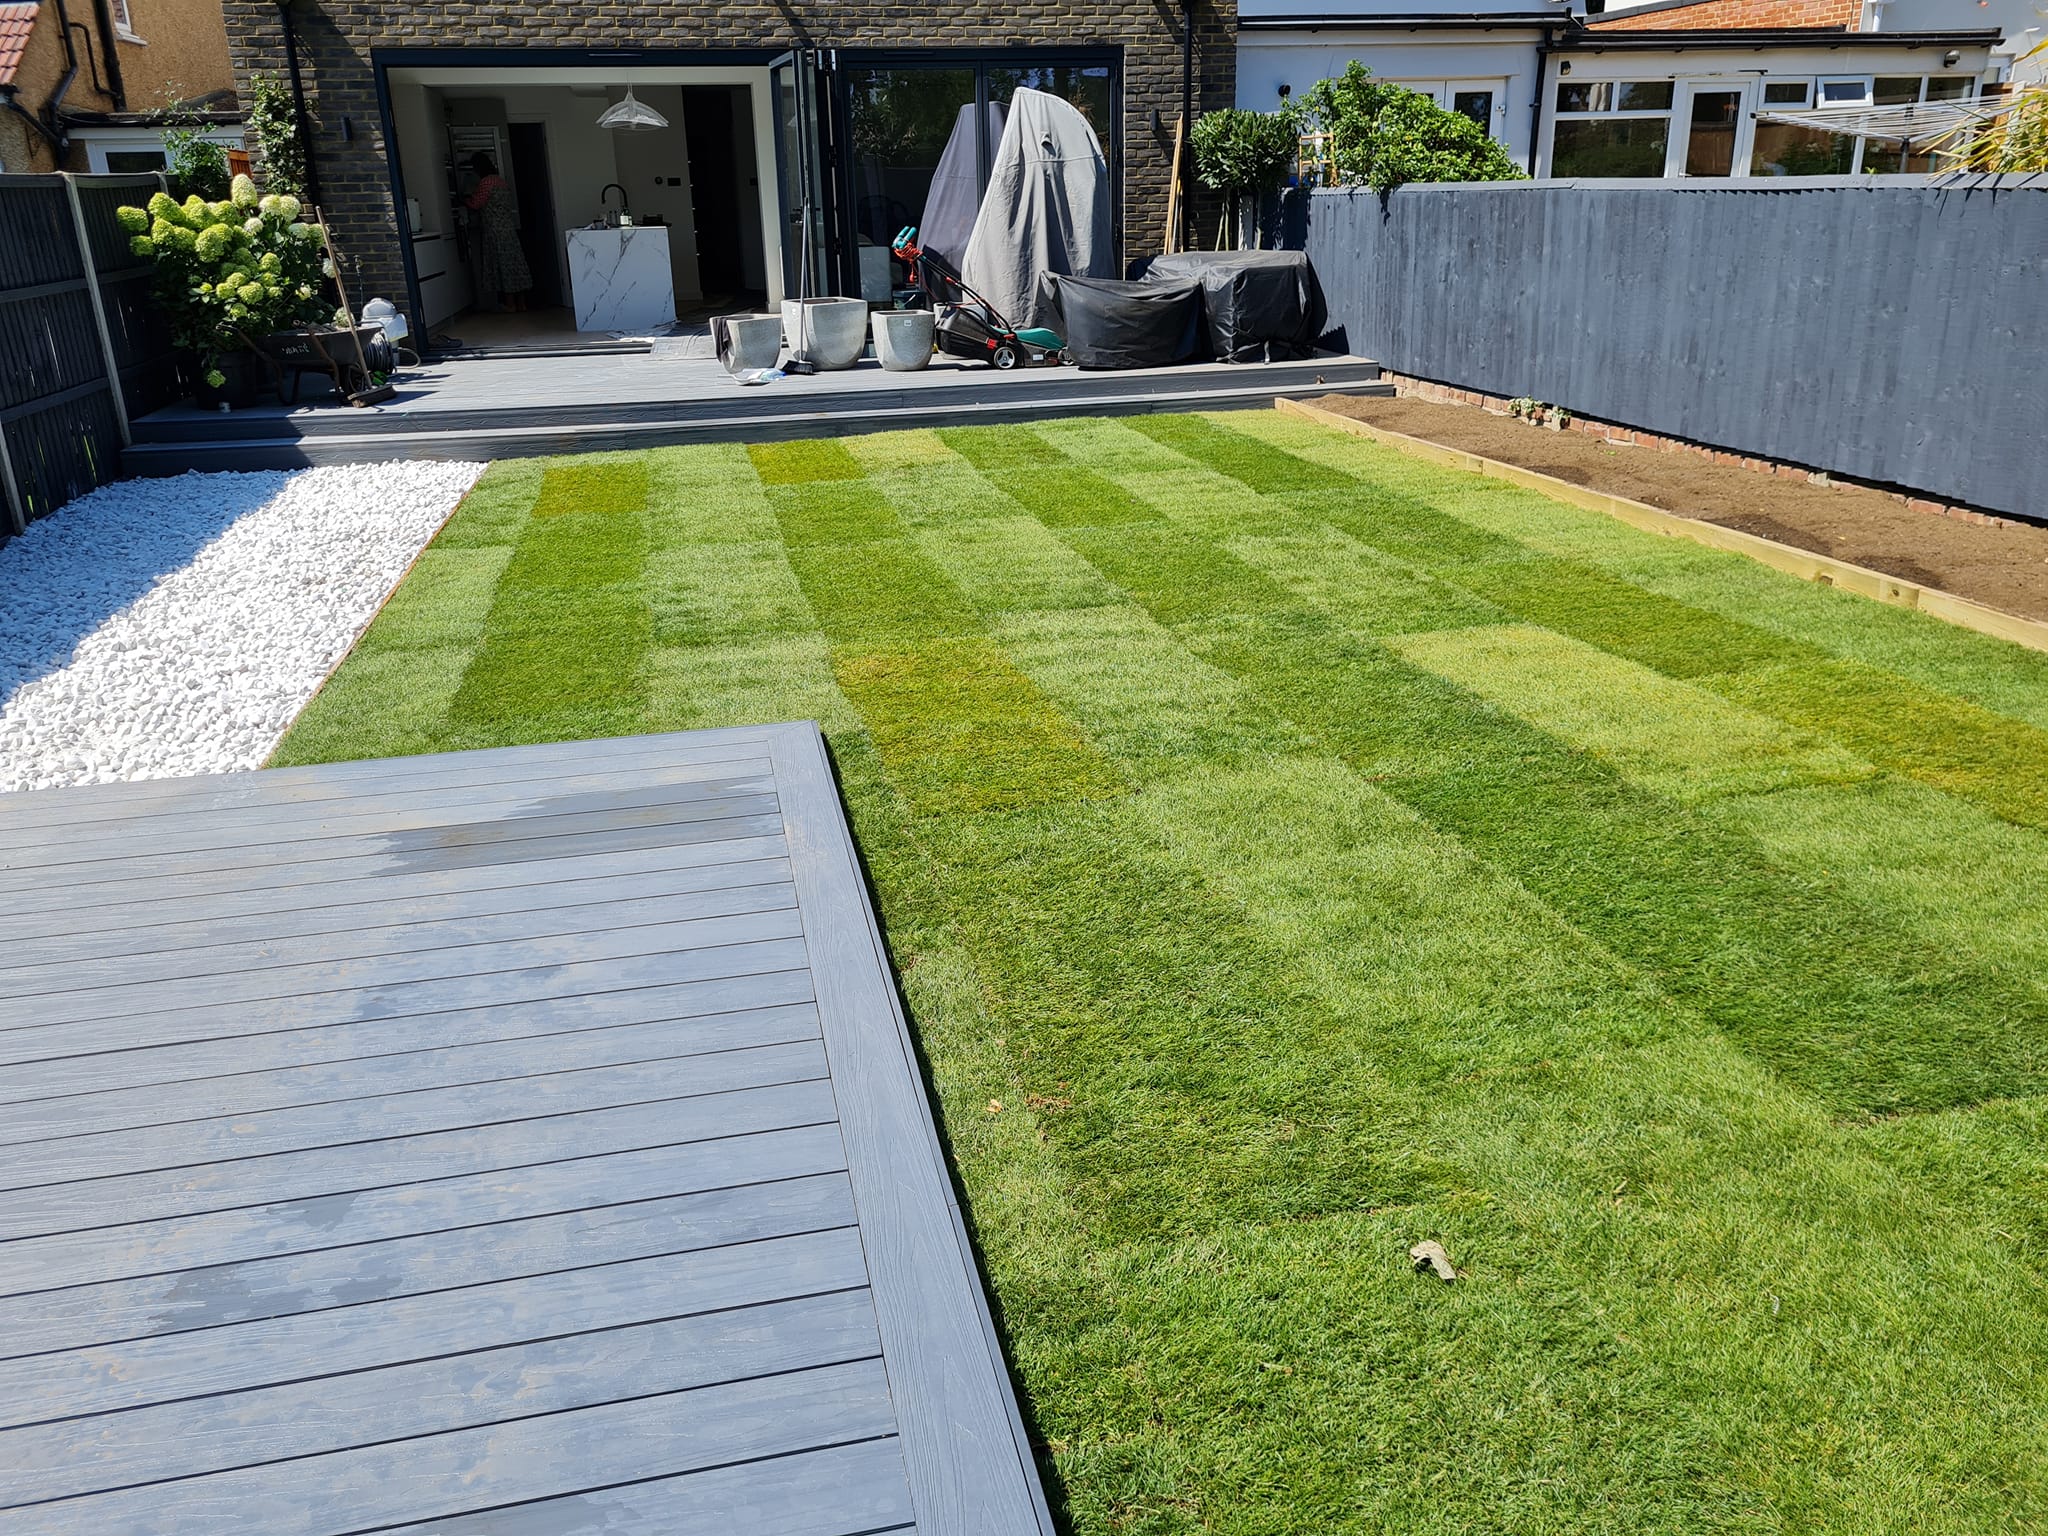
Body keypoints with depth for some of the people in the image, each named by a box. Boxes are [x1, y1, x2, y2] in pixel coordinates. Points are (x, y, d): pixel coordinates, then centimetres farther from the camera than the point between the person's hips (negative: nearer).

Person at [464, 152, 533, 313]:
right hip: (509, 227, 8)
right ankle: (521, 302, 10)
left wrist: (465, 199, 10)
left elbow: (475, 205, -10)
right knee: (514, 262, 8)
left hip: (495, 230, -8)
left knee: (503, 264, -4)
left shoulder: (485, 182, -14)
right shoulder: (502, 181, 13)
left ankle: (510, 304, -2)